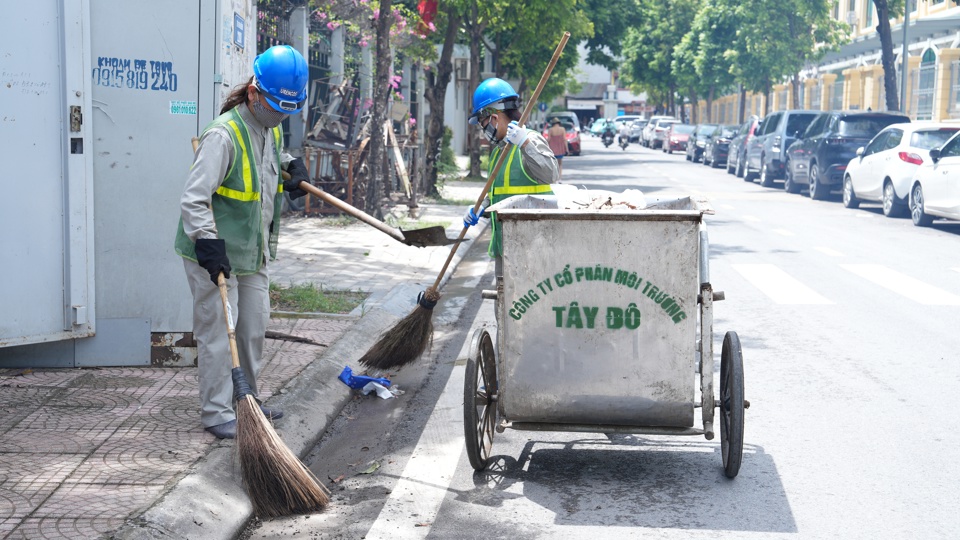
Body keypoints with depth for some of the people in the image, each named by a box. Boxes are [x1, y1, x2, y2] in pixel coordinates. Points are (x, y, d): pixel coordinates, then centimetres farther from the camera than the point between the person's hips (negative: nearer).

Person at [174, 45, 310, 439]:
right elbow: (193, 199, -27)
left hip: (253, 254, 9)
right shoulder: (224, 134, -22)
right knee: (218, 333, -4)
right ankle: (216, 413, 6)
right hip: (215, 256, -9)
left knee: (255, 328, 16)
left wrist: (293, 168, 10)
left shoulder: (273, 131, 6)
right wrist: (208, 244, -37)